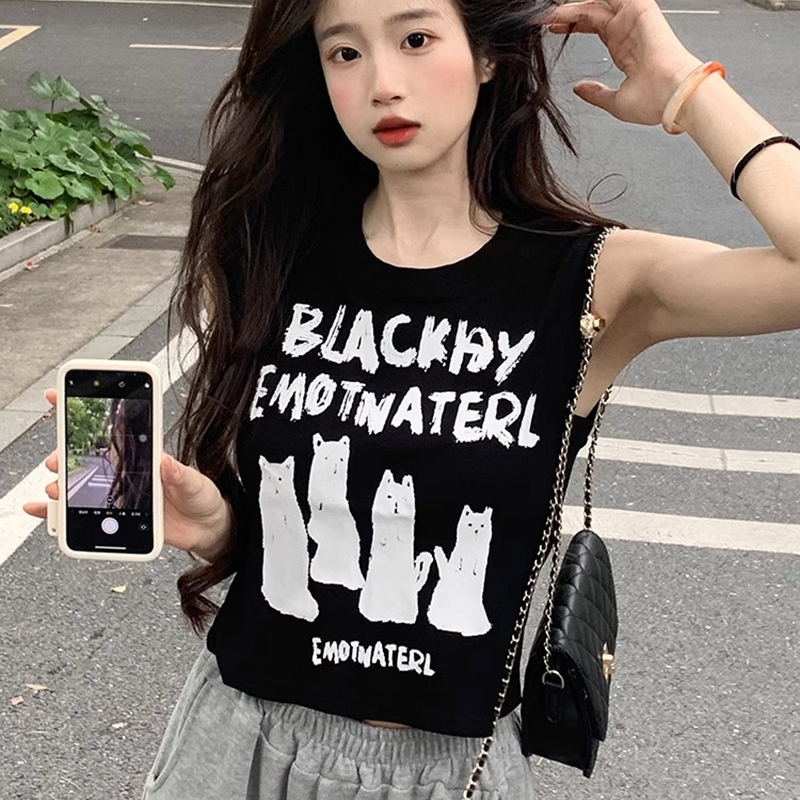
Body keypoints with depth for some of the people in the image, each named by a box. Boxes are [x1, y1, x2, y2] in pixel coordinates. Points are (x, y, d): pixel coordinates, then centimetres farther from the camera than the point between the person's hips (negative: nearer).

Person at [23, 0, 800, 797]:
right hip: (244, 733, 2)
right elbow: (256, 524, 4)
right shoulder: (269, 256, -6)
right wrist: (206, 520, -17)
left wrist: (684, 87, -20)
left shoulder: (590, 280, -12)